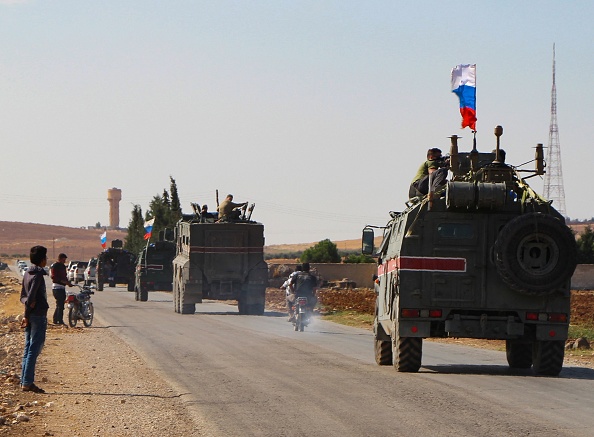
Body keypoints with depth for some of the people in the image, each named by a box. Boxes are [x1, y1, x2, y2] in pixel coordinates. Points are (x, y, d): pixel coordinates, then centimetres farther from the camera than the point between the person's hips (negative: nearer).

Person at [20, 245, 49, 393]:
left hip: (30, 316, 9)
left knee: (28, 349, 11)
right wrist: (27, 315, -12)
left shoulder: (27, 274, 13)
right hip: (38, 315, -9)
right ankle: (27, 382, -7)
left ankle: (24, 381, 13)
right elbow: (30, 296, -20)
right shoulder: (38, 275, -14)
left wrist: (29, 302, -3)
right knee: (34, 349, -6)